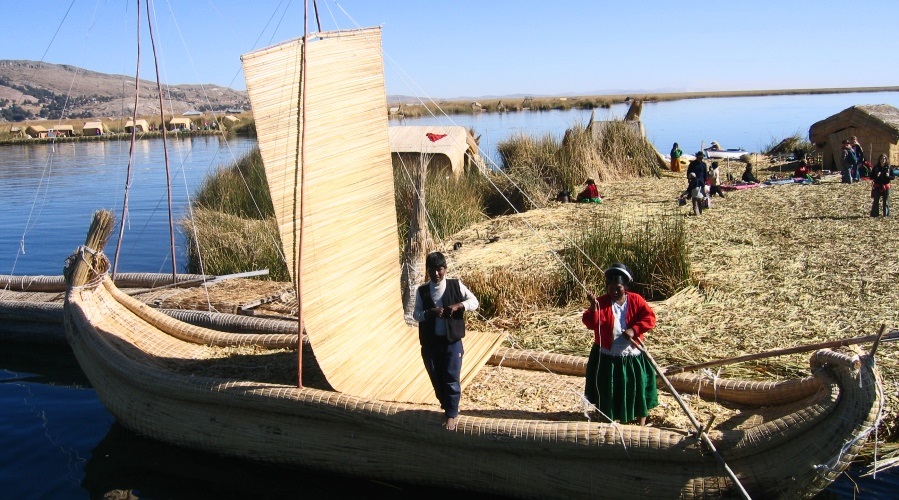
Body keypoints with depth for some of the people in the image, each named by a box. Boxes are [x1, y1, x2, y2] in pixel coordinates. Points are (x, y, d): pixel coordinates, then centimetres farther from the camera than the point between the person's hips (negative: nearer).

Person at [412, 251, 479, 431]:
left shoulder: (456, 286, -4)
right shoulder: (422, 291, -1)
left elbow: (474, 302, -2)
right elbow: (416, 314, -1)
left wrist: (458, 305, -19)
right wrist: (430, 312, -19)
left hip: (452, 340, -2)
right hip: (430, 342, 2)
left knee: (451, 378, -1)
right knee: (437, 378, 13)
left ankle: (451, 414, 10)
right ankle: (448, 407, 34)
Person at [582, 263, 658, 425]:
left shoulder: (636, 300, -3)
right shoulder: (602, 302, -6)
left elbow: (650, 318, -9)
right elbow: (591, 323, -18)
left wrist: (634, 330, -22)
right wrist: (593, 307, -35)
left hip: (632, 355, 1)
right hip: (607, 356, 0)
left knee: (638, 388, 9)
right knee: (608, 391, 9)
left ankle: (641, 422, 28)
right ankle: (609, 421, 29)